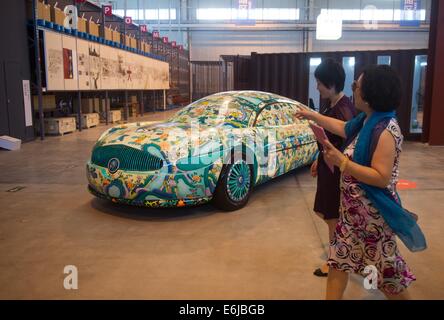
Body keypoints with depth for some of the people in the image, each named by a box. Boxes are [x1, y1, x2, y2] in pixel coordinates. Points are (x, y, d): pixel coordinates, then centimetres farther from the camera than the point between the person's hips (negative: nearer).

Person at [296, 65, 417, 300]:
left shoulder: (385, 130, -25)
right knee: (338, 256, 17)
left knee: (384, 266, 9)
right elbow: (343, 128, 24)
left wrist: (341, 161, -28)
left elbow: (381, 178, -29)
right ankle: (333, 296, 32)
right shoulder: (366, 121, 3)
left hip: (373, 213, -9)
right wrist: (312, 116, 28)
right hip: (353, 208, 9)